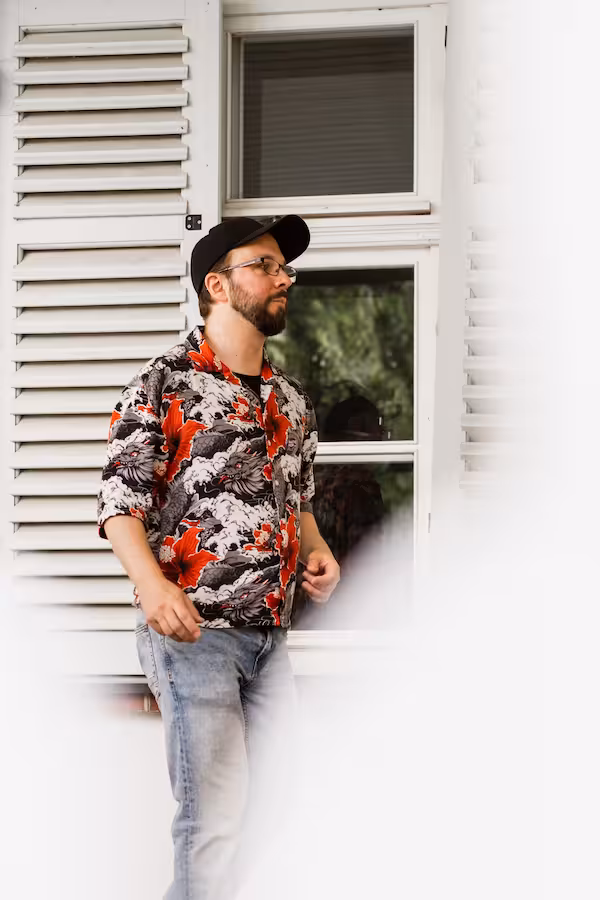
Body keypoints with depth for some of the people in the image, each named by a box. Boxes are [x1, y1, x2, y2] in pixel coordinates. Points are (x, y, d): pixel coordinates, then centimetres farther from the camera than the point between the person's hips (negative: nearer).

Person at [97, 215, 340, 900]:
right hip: (194, 631, -7)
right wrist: (153, 586, -26)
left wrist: (317, 552, 4)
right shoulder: (165, 385, -6)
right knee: (213, 817, -12)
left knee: (267, 806, 9)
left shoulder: (290, 400, 15)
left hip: (270, 632, 7)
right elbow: (119, 501, -10)